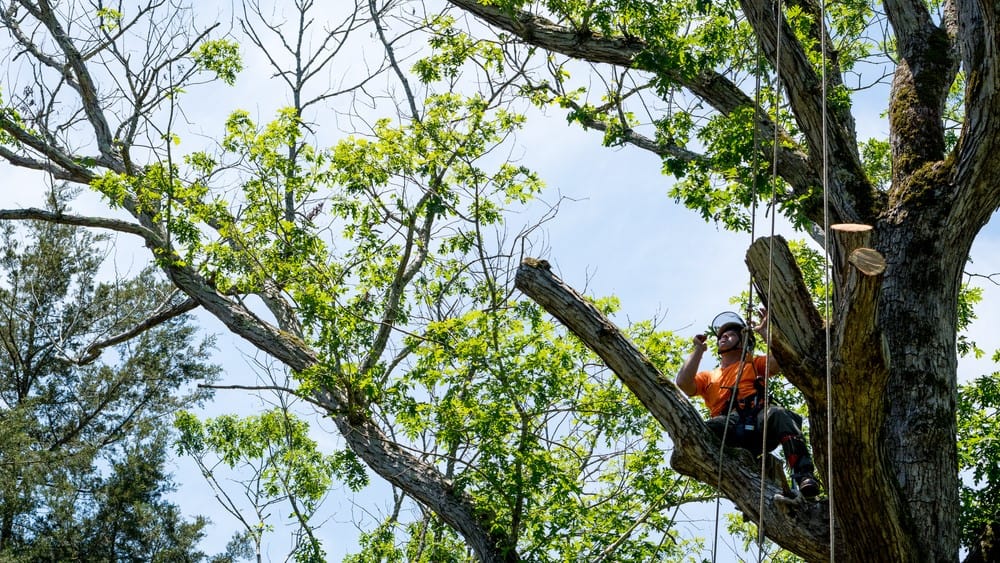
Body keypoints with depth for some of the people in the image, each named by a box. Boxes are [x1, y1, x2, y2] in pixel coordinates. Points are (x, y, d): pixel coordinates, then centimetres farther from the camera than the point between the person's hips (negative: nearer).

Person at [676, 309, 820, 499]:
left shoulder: (755, 364, 33)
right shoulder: (708, 377, 36)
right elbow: (683, 383, 14)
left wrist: (765, 331, 17)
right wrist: (699, 350, 23)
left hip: (757, 423, -1)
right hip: (728, 431, 1)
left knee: (778, 415, -36)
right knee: (708, 427, -35)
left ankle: (803, 474, -48)